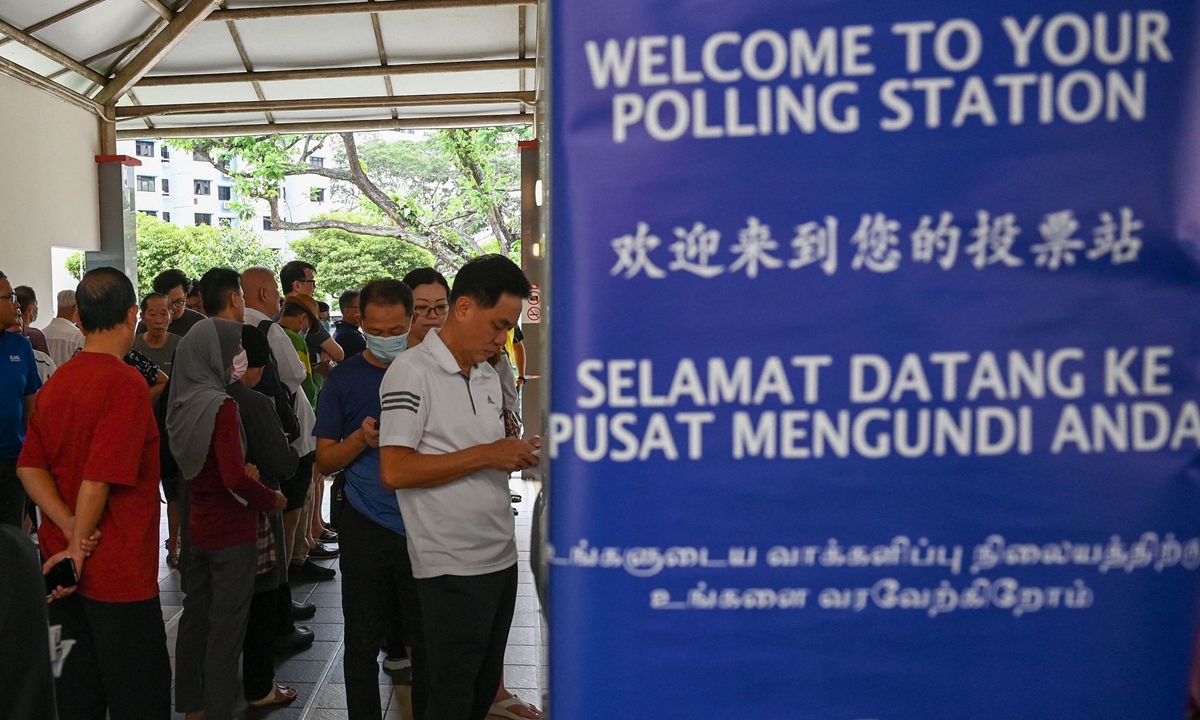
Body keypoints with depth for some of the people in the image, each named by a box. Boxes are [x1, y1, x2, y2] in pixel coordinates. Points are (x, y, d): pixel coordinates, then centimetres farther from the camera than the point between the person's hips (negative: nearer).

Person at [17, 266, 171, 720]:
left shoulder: (57, 381, 6)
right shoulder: (126, 383, -18)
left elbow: (30, 467, 3)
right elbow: (98, 478, -23)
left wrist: (71, 528, -8)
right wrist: (79, 548, -12)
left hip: (63, 569, 8)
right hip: (117, 572, -8)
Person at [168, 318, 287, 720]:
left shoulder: (182, 404, 3)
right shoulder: (221, 405, -21)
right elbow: (235, 479, -27)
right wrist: (273, 500, -12)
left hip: (198, 525, 8)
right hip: (232, 532, -8)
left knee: (195, 616, 18)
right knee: (227, 626, 3)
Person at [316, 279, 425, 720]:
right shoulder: (344, 379, 2)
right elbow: (324, 461, 3)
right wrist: (361, 439, -15)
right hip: (367, 529, 0)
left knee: (427, 640, 8)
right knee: (363, 642, 9)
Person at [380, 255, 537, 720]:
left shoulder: (489, 376, 14)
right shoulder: (412, 372, -13)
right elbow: (394, 471, -21)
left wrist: (516, 455, 2)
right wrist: (485, 455, -21)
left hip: (501, 556, 8)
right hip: (452, 566, -8)